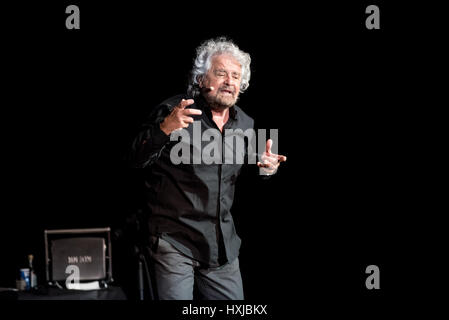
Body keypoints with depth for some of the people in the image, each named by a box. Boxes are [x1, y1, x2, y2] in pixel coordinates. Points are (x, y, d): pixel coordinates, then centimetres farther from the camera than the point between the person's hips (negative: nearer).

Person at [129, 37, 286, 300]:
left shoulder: (245, 124, 9)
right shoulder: (173, 111, -9)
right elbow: (138, 159, -15)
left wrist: (263, 168, 0)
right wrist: (164, 129, -31)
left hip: (223, 245, 5)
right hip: (175, 240, -5)